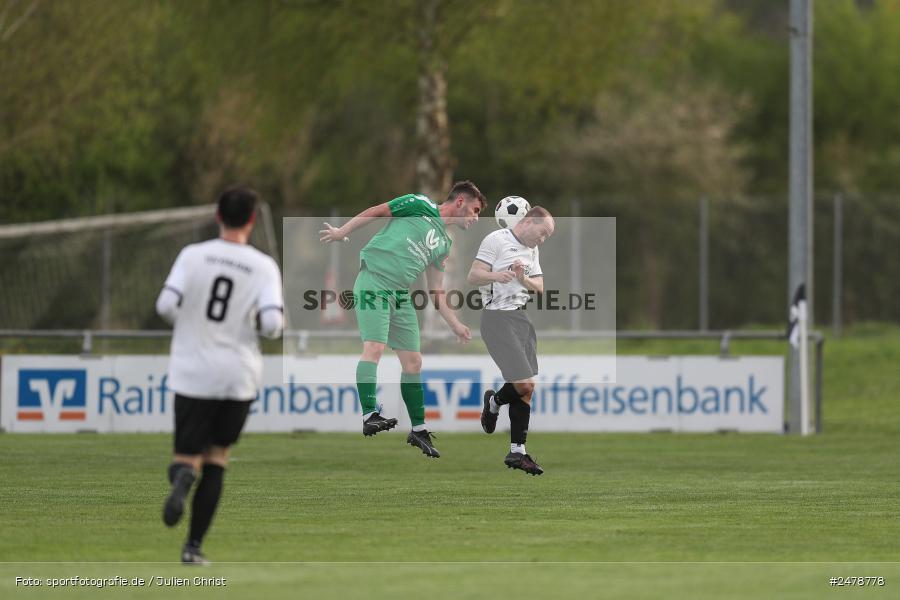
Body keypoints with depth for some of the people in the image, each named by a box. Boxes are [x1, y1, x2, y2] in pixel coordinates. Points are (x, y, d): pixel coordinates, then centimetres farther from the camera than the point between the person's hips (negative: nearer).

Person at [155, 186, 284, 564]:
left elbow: (166, 305, -13)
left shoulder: (193, 256, -4)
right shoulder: (264, 267, -5)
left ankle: (182, 480, -33)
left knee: (186, 458, 6)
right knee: (217, 456, 16)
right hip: (238, 377, 0)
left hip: (192, 375, 0)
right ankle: (194, 545, 9)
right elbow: (272, 323, -15)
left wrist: (184, 322, 9)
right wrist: (259, 322, 9)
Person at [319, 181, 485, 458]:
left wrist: (455, 324, 21)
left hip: (401, 296, 8)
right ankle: (370, 415, -29)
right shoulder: (421, 206, -1)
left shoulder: (444, 243, 20)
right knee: (374, 347, -22)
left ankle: (418, 430, 17)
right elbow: (374, 212, -1)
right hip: (374, 282, -8)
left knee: (413, 362, 8)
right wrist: (342, 231, -5)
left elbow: (435, 290, 24)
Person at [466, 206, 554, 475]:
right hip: (498, 318, -9)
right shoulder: (496, 240, -7)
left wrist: (523, 279, -7)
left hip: (522, 318, 9)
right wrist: (497, 276, -33)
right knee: (525, 384, -15)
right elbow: (473, 276, -13)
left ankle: (517, 452, 13)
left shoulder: (532, 250, 18)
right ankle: (494, 401, 17)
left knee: (525, 389, 7)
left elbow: (539, 288, 15)